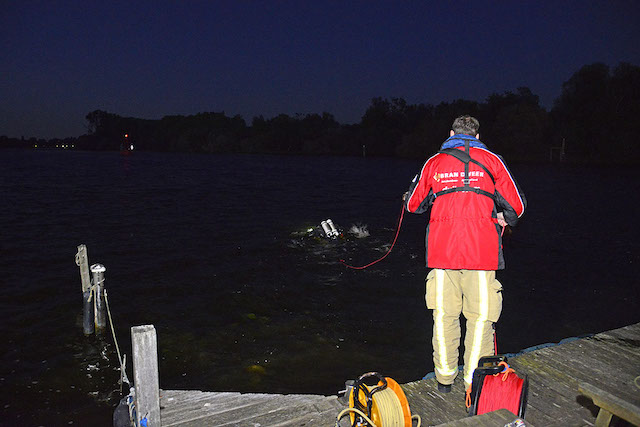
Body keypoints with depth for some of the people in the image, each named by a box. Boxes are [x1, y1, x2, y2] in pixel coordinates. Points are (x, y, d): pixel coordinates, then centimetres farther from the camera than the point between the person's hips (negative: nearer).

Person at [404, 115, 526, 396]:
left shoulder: (434, 162, 11)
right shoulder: (491, 161, 8)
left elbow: (413, 205, 19)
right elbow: (517, 206, 10)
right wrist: (503, 219, 31)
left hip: (441, 251, 2)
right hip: (481, 252, -1)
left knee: (444, 315, 12)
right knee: (480, 317, 7)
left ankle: (444, 379, 24)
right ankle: (474, 382, 12)